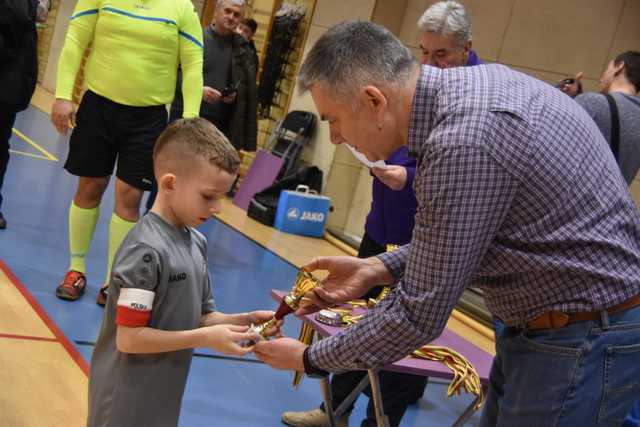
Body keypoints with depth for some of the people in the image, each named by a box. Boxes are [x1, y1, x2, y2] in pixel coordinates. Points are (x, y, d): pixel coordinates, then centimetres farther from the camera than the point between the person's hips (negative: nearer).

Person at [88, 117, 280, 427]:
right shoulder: (146, 250, -23)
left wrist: (241, 320, -8)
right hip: (127, 399, -8)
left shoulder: (196, 243, 1)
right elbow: (129, 338, -23)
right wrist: (206, 339, -22)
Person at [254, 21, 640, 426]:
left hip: (584, 344, -9)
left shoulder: (464, 142, -28)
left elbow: (419, 315, -21)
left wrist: (309, 358, -7)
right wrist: (378, 268, 1)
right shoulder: (473, 84, 1)